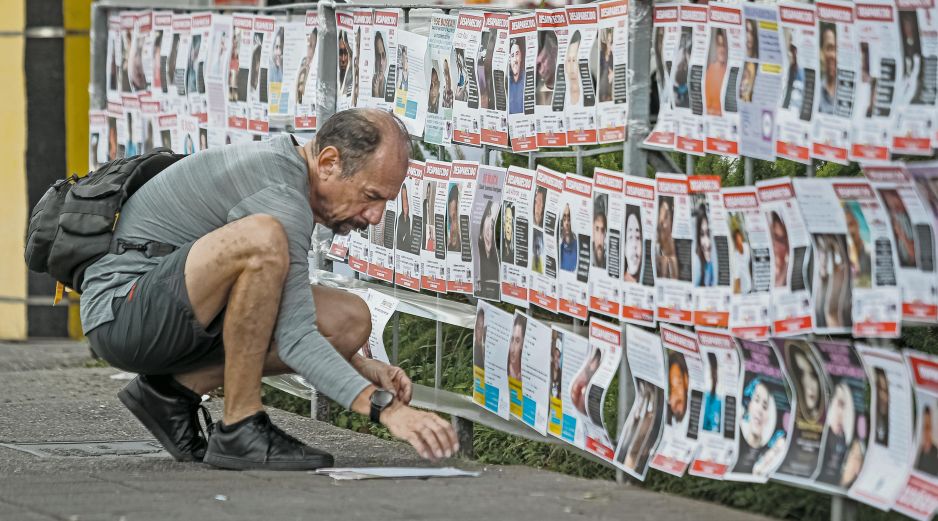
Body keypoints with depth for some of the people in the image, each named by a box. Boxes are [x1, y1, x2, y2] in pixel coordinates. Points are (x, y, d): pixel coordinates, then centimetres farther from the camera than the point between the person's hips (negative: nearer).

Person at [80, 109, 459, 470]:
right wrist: (385, 408, -35)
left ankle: (175, 389, 2)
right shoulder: (278, 192, -21)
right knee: (261, 240, -36)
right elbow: (296, 340, -28)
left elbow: (273, 318, 22)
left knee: (349, 321, -1)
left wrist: (362, 369, 10)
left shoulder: (279, 166, 11)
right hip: (120, 311, -10)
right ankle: (240, 431, -23)